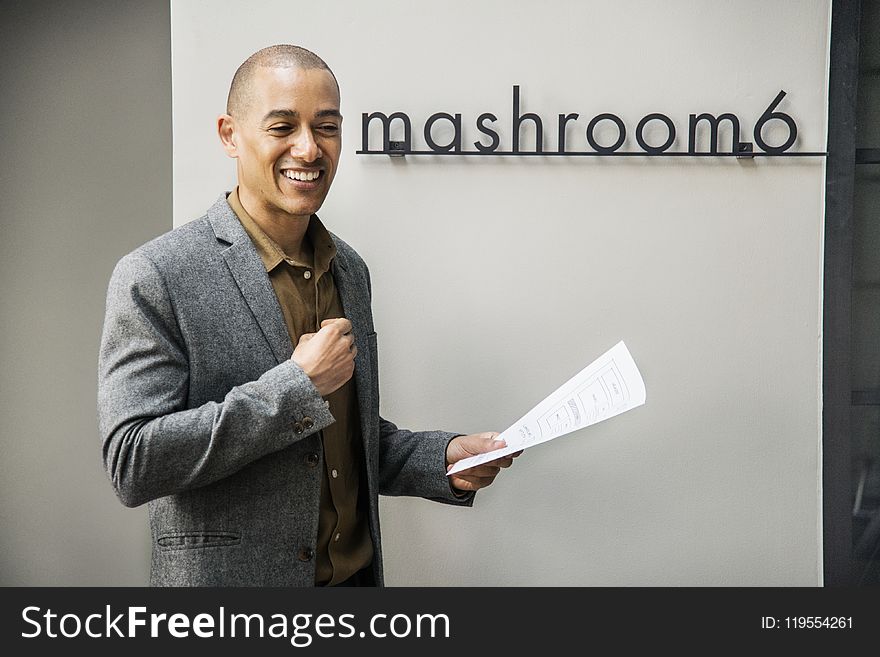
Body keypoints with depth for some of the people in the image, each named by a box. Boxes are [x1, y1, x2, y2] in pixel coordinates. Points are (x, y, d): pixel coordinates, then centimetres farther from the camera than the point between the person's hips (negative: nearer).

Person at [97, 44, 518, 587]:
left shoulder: (350, 271, 5)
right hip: (226, 579, -6)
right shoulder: (155, 278, -15)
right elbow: (131, 465, -21)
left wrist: (445, 460, -3)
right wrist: (298, 383, -22)